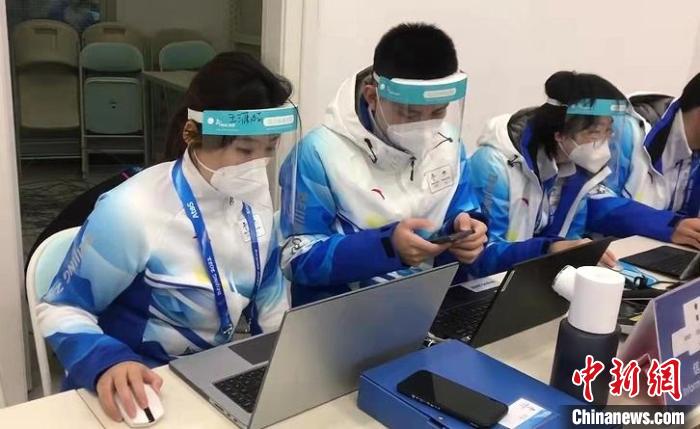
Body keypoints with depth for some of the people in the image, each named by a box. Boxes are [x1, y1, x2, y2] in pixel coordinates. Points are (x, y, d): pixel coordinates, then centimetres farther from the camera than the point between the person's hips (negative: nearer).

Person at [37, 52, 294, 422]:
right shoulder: (130, 212, -22)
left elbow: (268, 287, 11)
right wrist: (105, 362, -30)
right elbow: (60, 309, -12)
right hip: (140, 388, -4)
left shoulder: (255, 195, -4)